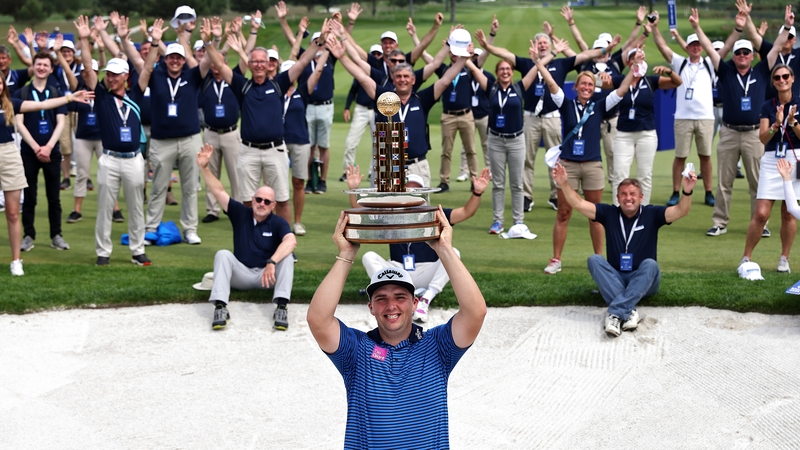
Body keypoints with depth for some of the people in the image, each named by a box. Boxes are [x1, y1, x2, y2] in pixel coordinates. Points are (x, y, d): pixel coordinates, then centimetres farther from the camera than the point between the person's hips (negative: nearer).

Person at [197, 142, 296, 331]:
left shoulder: (278, 223, -3)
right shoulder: (240, 214, 6)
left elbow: (291, 241, -25)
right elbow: (218, 190, -1)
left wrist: (272, 263, -41)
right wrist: (203, 167, -15)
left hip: (268, 275, -2)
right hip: (241, 274, 2)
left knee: (286, 258, -28)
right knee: (223, 254, -25)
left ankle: (281, 307, -43)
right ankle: (220, 306, -42)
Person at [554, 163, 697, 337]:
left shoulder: (651, 214, 0)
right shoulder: (609, 213, 4)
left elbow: (680, 211, -15)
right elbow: (579, 204, -3)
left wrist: (687, 192, -35)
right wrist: (564, 184, -19)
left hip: (644, 282, -1)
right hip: (615, 279, 1)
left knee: (650, 264, -32)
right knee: (594, 260, -24)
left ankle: (616, 313, -43)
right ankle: (629, 312, -42)